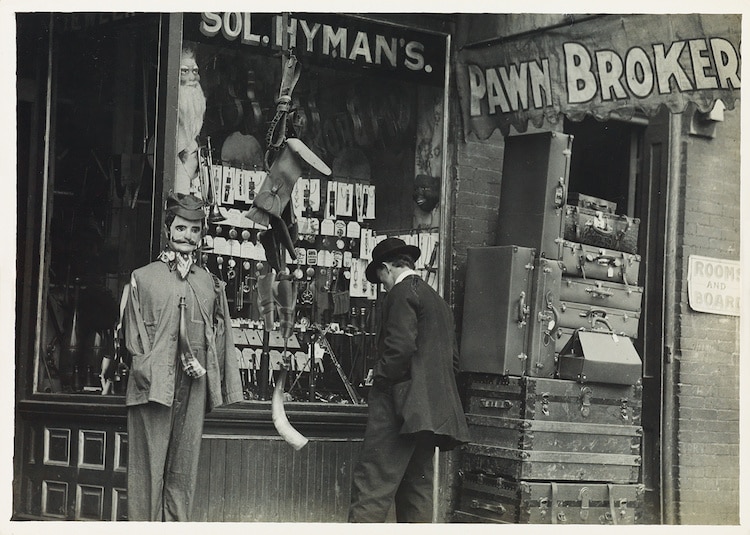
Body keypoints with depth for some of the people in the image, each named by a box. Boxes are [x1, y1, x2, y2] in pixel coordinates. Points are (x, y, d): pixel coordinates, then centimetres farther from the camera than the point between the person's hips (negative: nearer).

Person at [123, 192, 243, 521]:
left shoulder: (211, 284, 14)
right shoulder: (143, 278, 6)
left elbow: (220, 339, 15)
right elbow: (134, 337, 3)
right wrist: (150, 370, -8)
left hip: (194, 387, 3)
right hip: (152, 385, -3)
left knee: (183, 470, 6)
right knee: (148, 468, -3)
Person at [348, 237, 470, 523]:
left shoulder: (402, 292, -6)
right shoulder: (439, 301, 21)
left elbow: (400, 347, -18)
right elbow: (453, 358, 21)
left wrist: (380, 378, -6)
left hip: (402, 403, -9)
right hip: (434, 410, 9)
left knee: (372, 486, -12)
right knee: (417, 490, 10)